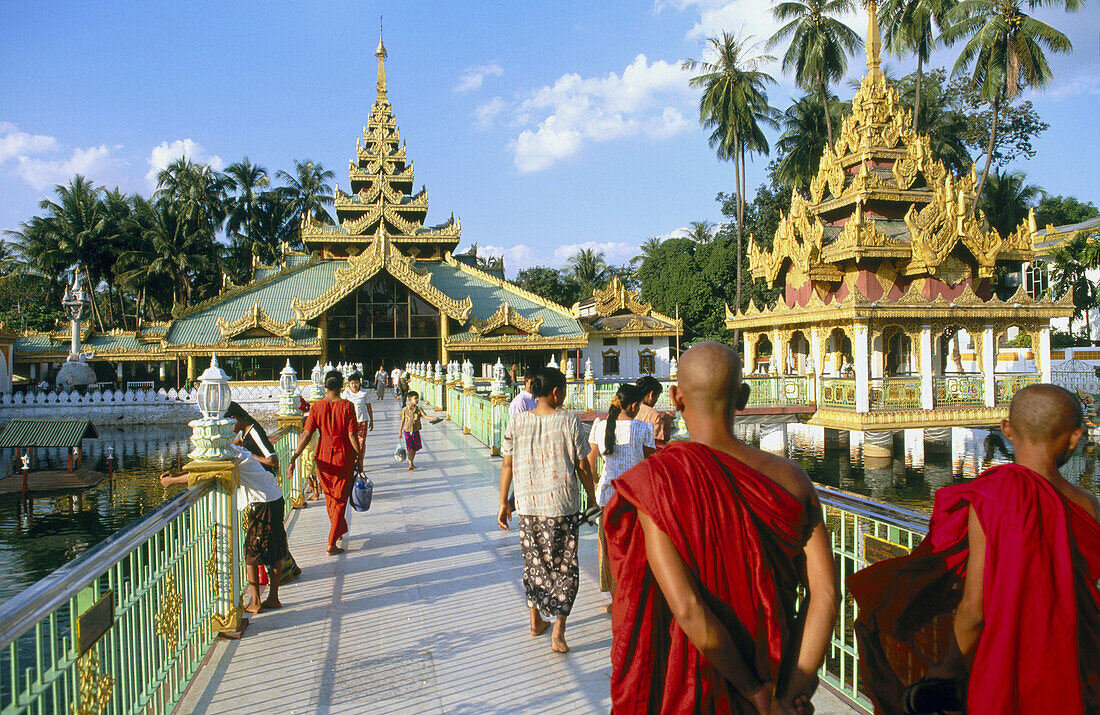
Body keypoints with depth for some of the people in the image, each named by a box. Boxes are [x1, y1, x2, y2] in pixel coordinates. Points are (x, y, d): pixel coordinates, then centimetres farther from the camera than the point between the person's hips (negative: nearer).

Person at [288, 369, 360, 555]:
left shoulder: (317, 407, -5)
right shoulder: (347, 406, -12)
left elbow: (306, 435, -11)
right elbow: (352, 436, -13)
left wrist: (293, 459, -10)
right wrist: (359, 456, -1)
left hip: (323, 458, 3)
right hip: (343, 458, -3)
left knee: (329, 497, 23)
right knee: (340, 499, 6)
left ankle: (340, 531, 42)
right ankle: (332, 544, 1)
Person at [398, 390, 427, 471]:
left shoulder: (419, 409, -2)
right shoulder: (405, 409, -7)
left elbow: (425, 416, -9)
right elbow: (402, 421, 0)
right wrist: (400, 432, 2)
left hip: (416, 431, 3)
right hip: (407, 431, -3)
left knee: (415, 448, 9)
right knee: (409, 448, -10)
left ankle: (412, 463, 26)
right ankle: (410, 464, -11)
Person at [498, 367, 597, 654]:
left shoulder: (517, 422, -2)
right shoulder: (569, 422, -10)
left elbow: (507, 466, 2)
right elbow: (582, 468, -5)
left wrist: (504, 503, 12)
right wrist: (592, 499, 9)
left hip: (528, 504, 3)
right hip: (563, 505, -3)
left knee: (533, 562, 19)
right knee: (565, 566, 9)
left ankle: (536, 621, 31)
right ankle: (558, 630, 1)